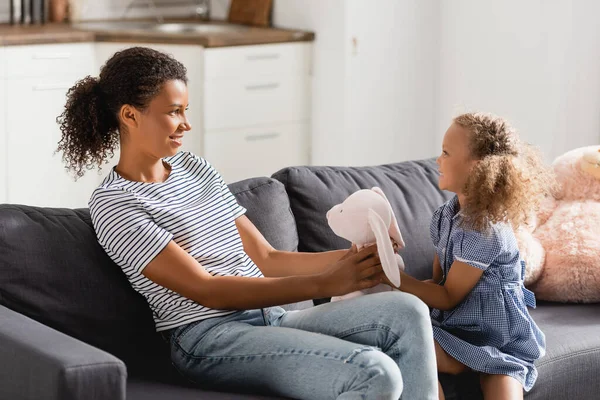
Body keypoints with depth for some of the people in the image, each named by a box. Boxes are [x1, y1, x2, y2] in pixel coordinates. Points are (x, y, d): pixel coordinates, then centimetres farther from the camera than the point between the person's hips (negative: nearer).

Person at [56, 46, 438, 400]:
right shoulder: (114, 205, -7)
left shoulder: (195, 168, 17)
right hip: (212, 342, -8)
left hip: (270, 317, 8)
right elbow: (207, 291, -14)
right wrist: (324, 284, -17)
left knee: (408, 312, -14)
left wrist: (352, 257, 0)